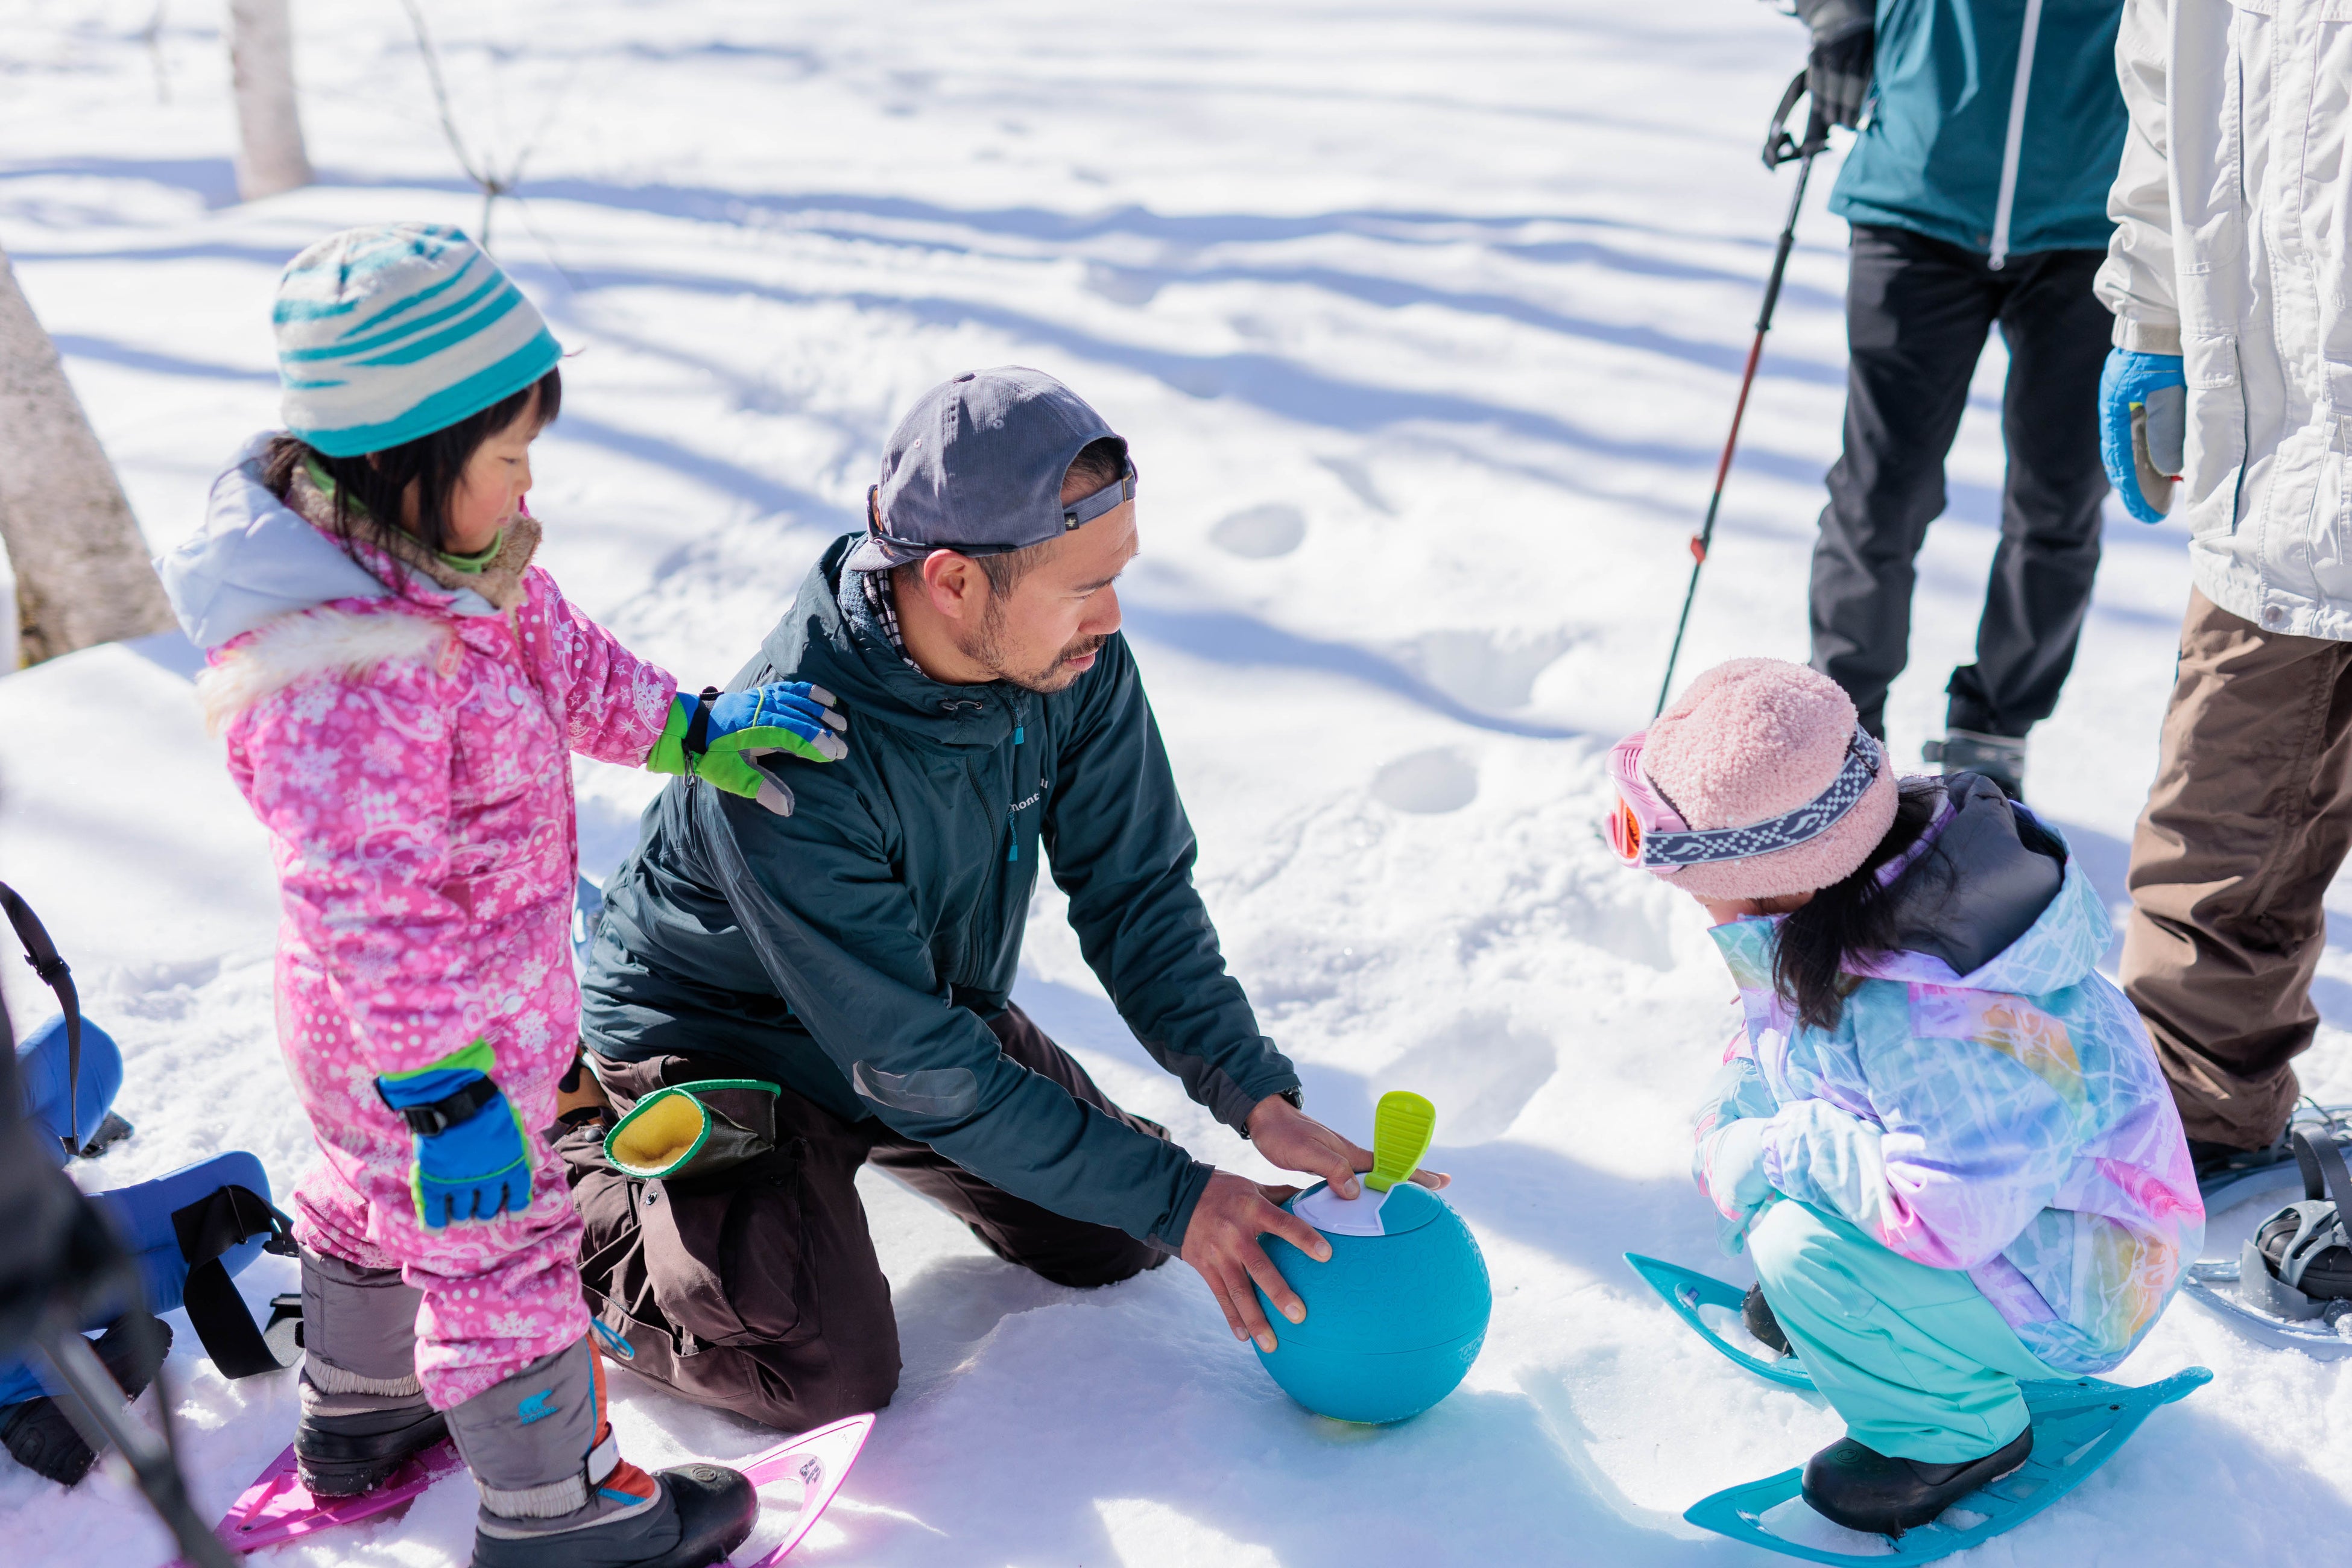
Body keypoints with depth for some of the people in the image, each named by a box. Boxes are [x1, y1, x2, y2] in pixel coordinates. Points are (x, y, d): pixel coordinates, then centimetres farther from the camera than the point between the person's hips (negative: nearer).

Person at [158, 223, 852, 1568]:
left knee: (374, 1195, 30)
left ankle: (358, 1414, 56)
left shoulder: (443, 557, -7)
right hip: (410, 1034, -10)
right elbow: (373, 910, -34)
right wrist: (445, 1091, -30)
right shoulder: (334, 674, -37)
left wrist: (696, 732, 5)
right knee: (499, 1252, 9)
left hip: (478, 988, 10)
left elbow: (561, 658, 10)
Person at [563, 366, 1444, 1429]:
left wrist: (1262, 1102, -21)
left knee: (1113, 1241, 7)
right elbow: (919, 1068, -32)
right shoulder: (786, 767, -39)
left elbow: (1136, 893, -10)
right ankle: (573, 1182, 7)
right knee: (829, 1379, -16)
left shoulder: (1077, 660, -21)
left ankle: (852, 1139, 26)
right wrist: (1177, 1198, -28)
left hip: (935, 1001, 6)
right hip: (726, 1044, -6)